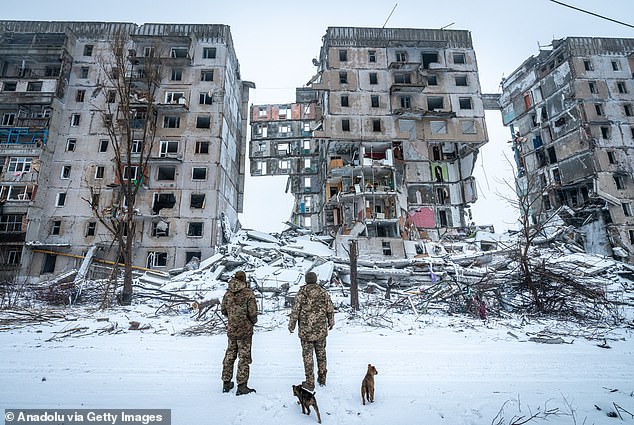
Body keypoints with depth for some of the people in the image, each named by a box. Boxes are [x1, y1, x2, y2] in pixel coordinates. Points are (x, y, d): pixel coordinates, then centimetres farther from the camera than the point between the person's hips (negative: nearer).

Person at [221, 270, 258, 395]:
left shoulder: (228, 293, 1)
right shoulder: (248, 292, -15)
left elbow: (223, 310, 9)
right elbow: (253, 312, -17)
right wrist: (253, 321, 3)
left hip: (231, 329, 5)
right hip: (245, 330, -5)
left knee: (229, 355, 19)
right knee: (244, 357, 4)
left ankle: (226, 383, 29)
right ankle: (242, 386, 7)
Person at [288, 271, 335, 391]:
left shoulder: (302, 292, -10)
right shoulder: (323, 292, -1)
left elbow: (295, 310, -10)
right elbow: (330, 309, 5)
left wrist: (291, 326, 2)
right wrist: (331, 322, 22)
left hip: (306, 330, -3)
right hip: (321, 330, 3)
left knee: (307, 355, 7)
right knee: (321, 353, 18)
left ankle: (310, 382, 13)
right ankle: (322, 379, 29)